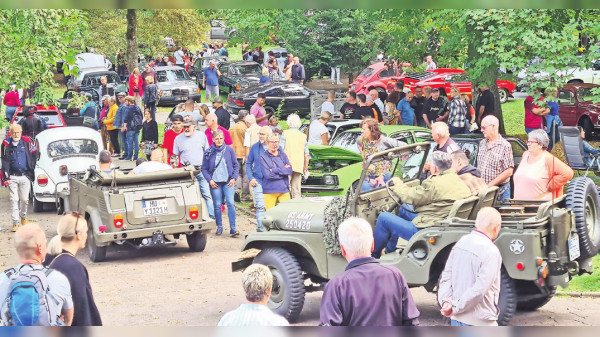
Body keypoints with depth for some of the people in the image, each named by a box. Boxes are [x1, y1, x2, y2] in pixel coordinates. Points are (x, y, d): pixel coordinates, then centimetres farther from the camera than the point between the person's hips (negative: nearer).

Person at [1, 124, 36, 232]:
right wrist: (6, 178, -7)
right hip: (12, 177, -1)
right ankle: (16, 223, -1)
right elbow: (5, 162, -1)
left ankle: (23, 217, 32)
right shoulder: (6, 144, -1)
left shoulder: (27, 142, 0)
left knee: (24, 199, 6)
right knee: (14, 200, -3)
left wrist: (31, 168, 8)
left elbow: (34, 155, 11)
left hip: (25, 176, 1)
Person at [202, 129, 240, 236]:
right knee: (217, 205, 1)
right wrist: (209, 180, -4)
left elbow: (236, 166, 9)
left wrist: (233, 178, -2)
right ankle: (219, 227, 15)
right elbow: (204, 168, 8)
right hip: (215, 182, 1)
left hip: (228, 182, -1)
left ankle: (232, 228, -10)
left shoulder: (229, 150, 4)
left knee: (230, 203, -12)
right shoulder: (208, 153, 4)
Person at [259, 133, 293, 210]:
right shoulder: (263, 157, -2)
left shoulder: (282, 154, 12)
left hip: (284, 190, 3)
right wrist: (283, 170, -7)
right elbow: (268, 175, -13)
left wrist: (275, 170, -10)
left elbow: (290, 171, 1)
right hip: (269, 191, -3)